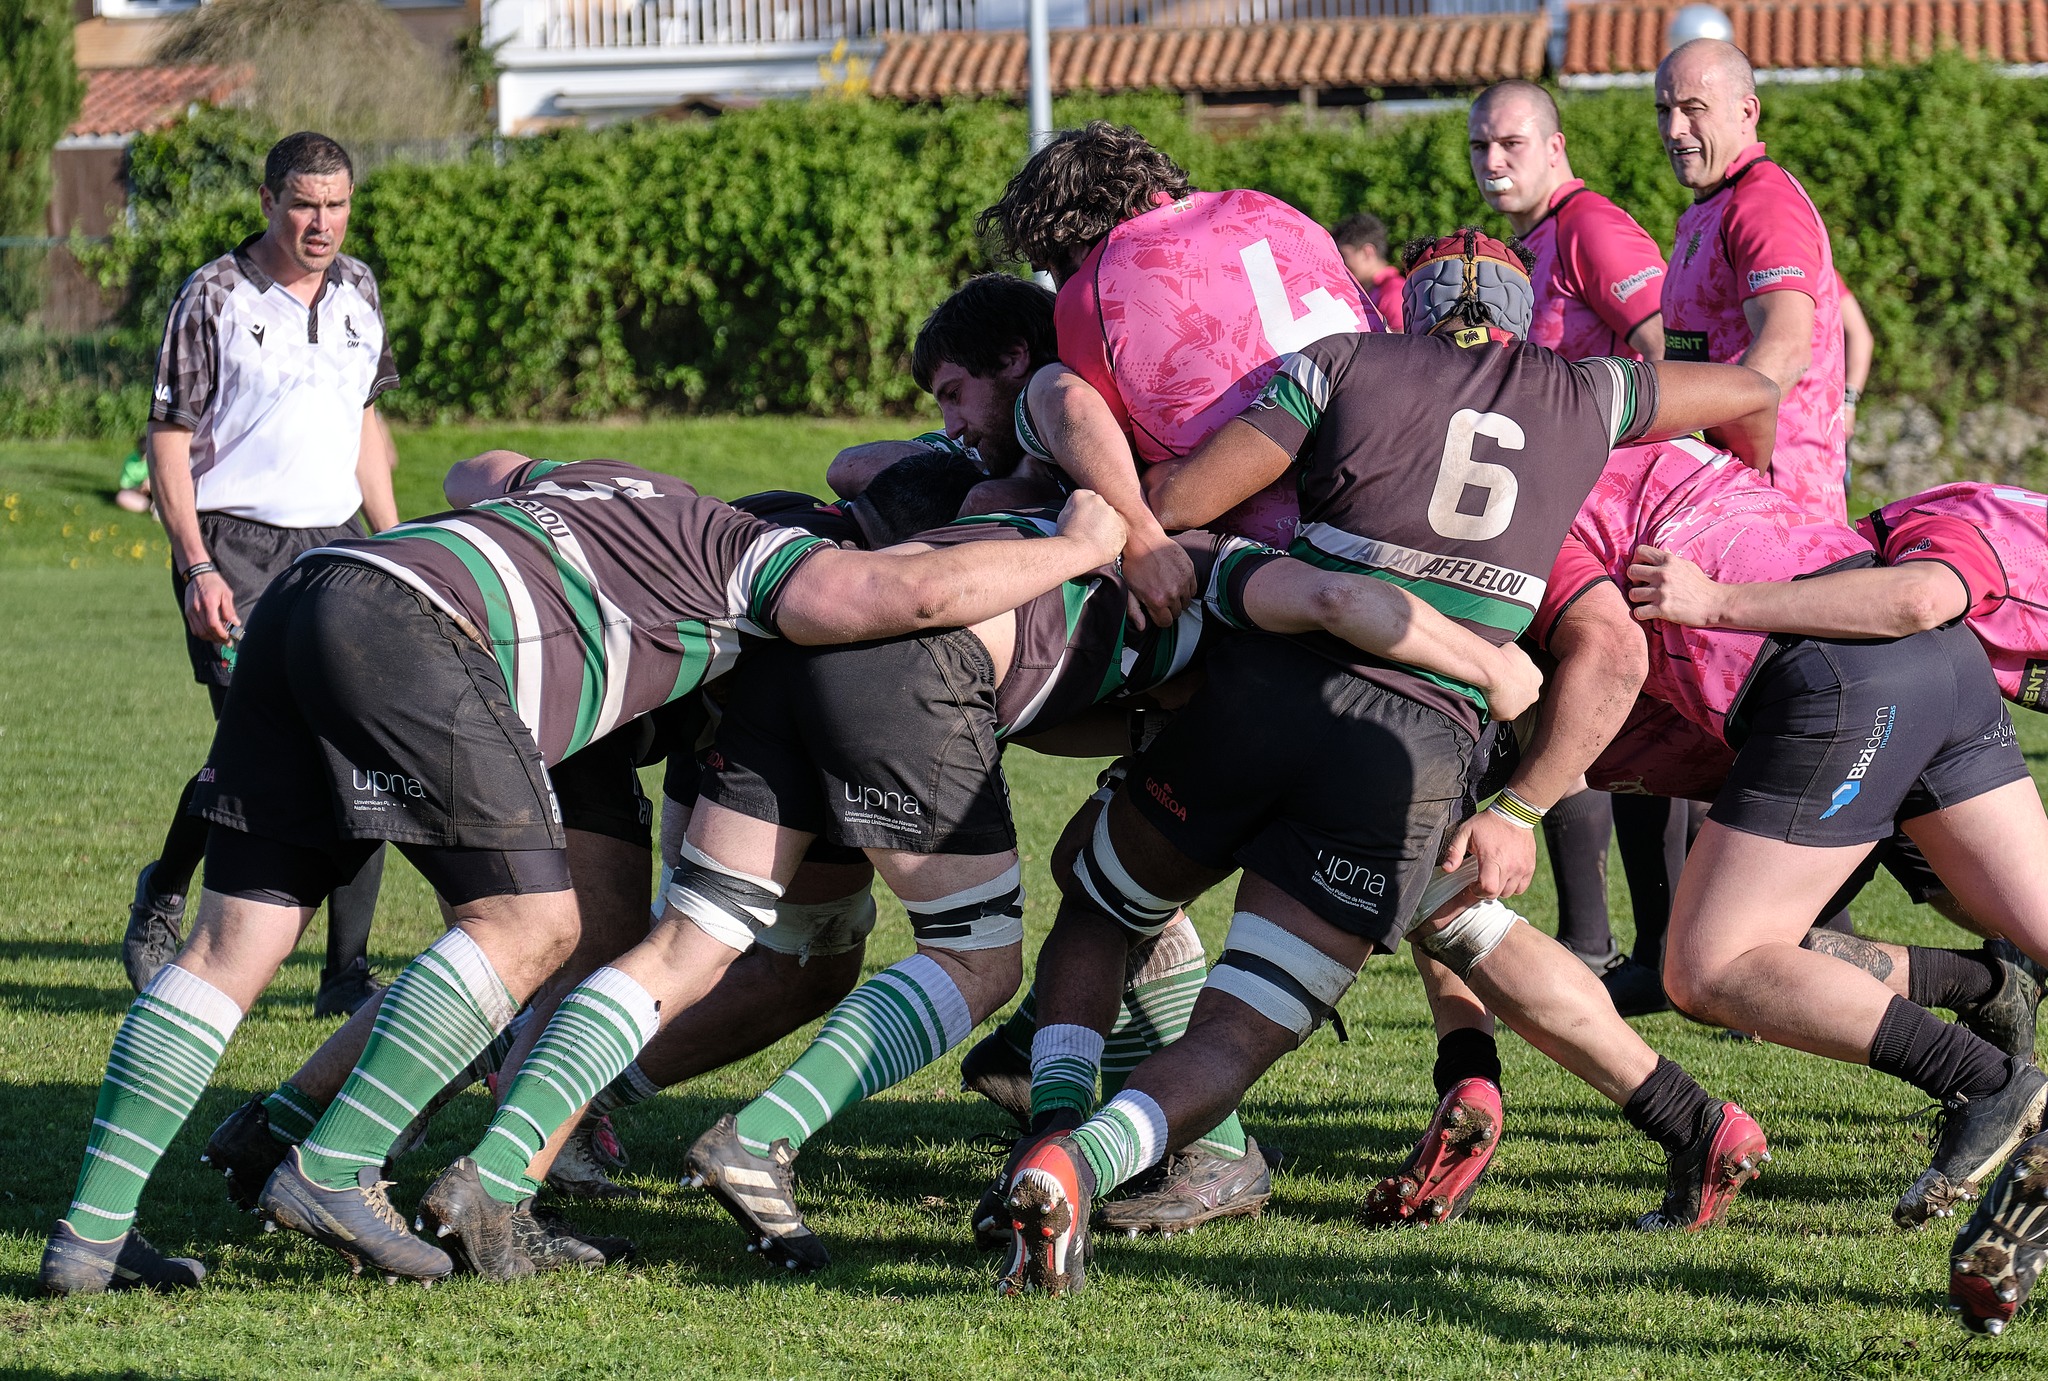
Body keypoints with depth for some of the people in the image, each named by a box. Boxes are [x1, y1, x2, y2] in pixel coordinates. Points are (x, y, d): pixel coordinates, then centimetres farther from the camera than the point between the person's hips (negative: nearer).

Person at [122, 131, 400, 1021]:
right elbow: (168, 439, -4)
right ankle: (163, 898, 15)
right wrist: (197, 568, -13)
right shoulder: (214, 299, -5)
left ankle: (347, 972, 1)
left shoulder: (359, 291, 11)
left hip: (333, 546, 5)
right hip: (235, 548, -5)